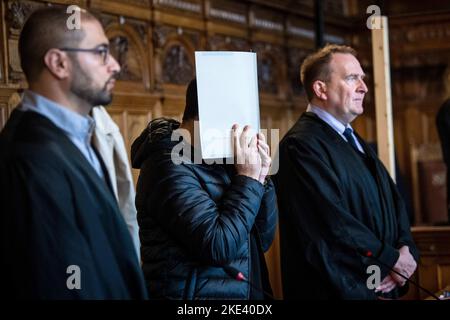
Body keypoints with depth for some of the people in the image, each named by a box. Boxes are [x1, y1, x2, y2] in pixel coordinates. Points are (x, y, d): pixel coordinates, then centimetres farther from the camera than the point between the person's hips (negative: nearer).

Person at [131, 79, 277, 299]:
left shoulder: (217, 161, 7)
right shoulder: (170, 165, -17)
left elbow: (261, 241, 9)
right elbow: (218, 245, -25)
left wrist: (260, 179, -4)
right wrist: (248, 178, -16)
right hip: (195, 293, -8)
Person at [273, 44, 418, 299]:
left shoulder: (355, 141, 15)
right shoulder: (301, 144, -15)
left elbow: (393, 200, 12)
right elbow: (332, 219, -23)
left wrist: (406, 249, -7)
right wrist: (392, 259, -14)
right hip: (340, 289, -9)